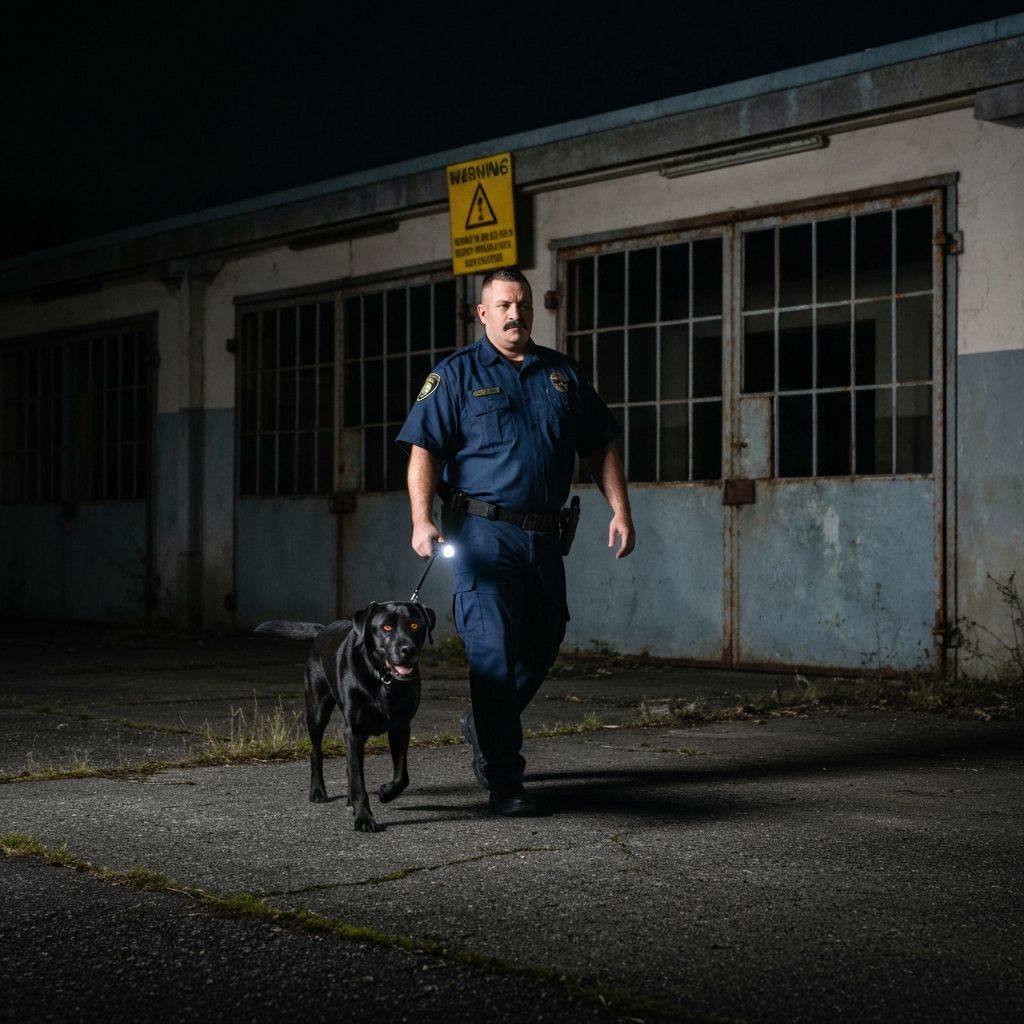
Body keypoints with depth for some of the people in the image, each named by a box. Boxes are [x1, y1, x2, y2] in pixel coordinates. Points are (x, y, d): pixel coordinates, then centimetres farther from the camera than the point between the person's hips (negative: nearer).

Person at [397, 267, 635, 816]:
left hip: (543, 535, 5)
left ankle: (486, 727, 39)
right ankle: (503, 781, -5)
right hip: (485, 531, -5)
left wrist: (620, 510, 6)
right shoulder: (456, 374, 1)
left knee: (542, 642, 14)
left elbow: (600, 446, 17)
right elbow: (423, 448, -7)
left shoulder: (562, 374, 14)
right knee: (493, 649, -9)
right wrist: (422, 520, -19)